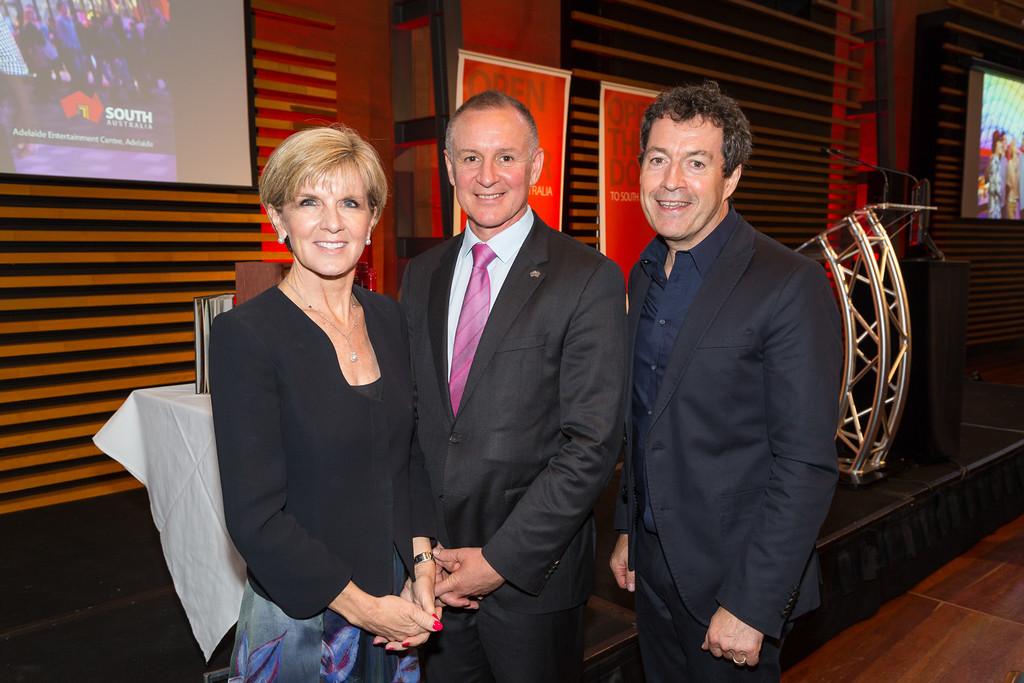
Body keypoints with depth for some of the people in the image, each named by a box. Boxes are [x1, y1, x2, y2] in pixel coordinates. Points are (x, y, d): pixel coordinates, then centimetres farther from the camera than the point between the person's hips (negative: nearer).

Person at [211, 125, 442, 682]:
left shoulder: (389, 318, 0)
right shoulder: (244, 334, -16)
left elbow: (409, 453, 7)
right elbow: (256, 515, -17)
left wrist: (423, 563, -4)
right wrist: (362, 606, -14)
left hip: (397, 598, 5)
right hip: (302, 612, -4)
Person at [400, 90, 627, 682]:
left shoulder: (589, 279, -13)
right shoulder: (422, 275, 5)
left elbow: (593, 445, -16)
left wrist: (502, 559, -16)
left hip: (533, 571, -4)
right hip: (434, 569, 4)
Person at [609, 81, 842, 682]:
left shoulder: (791, 285, -19)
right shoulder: (644, 276, 4)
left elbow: (806, 464, -20)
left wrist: (751, 604, -19)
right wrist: (629, 527, 13)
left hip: (733, 573, -6)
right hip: (653, 563, 6)